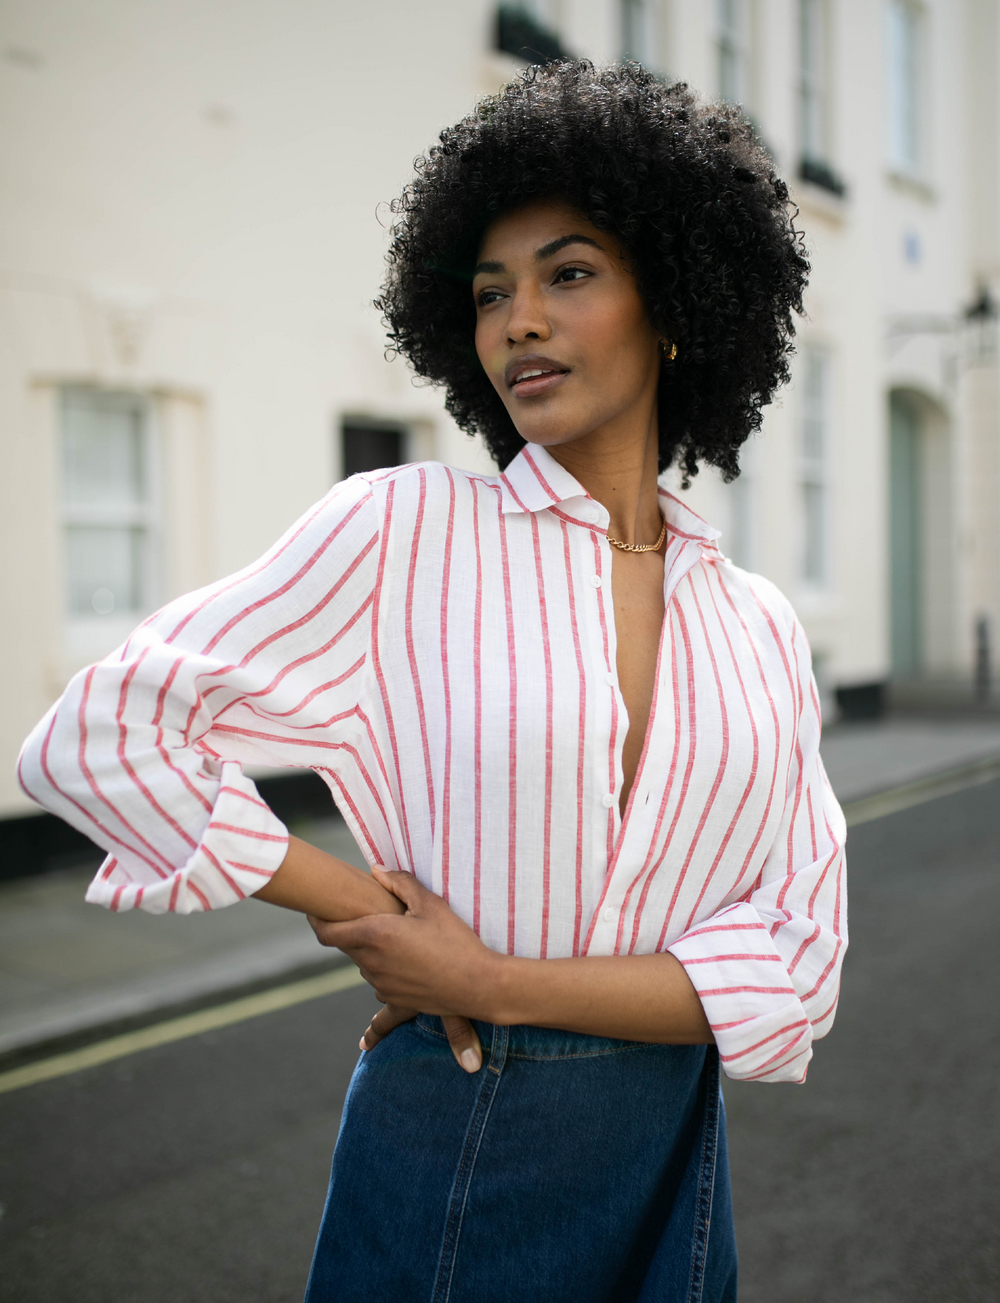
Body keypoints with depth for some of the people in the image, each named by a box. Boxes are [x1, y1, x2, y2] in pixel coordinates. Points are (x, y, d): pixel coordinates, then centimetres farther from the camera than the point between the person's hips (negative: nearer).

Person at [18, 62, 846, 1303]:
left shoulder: (760, 627, 1)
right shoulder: (400, 529, -9)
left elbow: (798, 964, -5)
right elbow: (94, 739, -11)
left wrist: (494, 980, -16)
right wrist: (364, 910, -12)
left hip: (677, 1161, 3)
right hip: (448, 1152, -3)